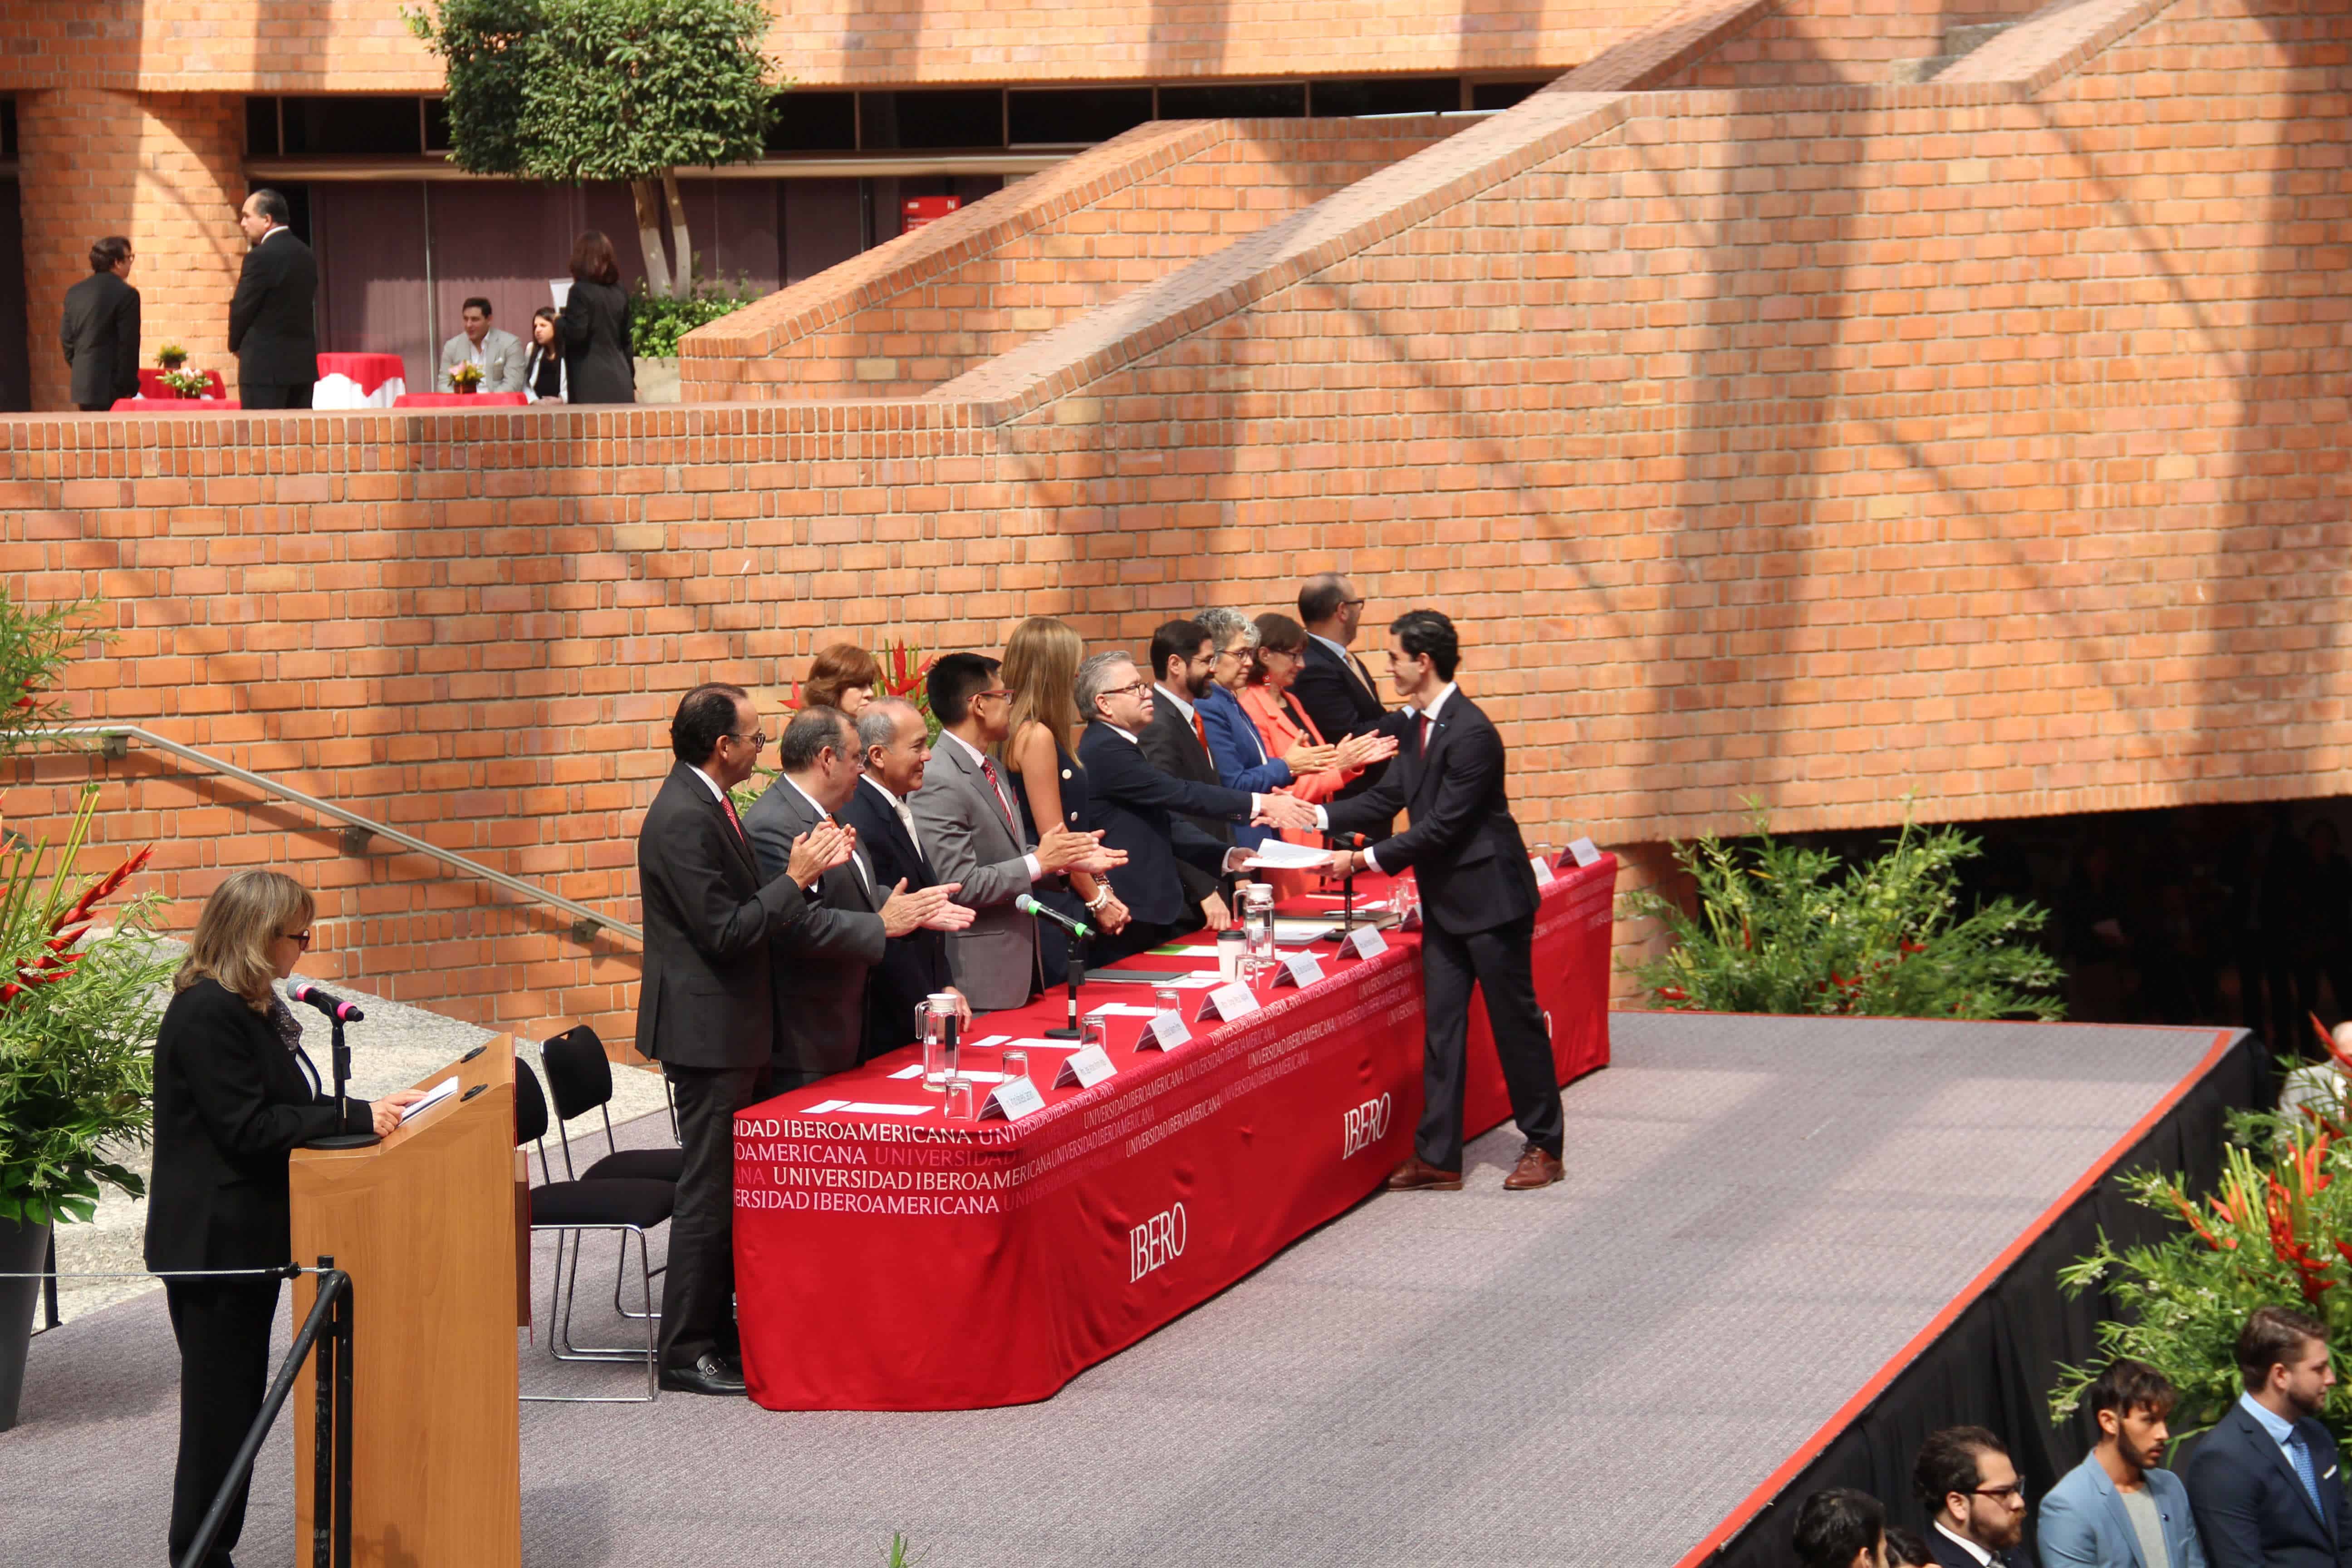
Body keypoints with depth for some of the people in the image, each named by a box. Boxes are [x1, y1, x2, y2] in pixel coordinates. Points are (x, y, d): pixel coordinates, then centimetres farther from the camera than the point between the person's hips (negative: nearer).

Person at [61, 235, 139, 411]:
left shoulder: (74, 292, 10)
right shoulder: (126, 294, -10)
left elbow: (67, 339, 14)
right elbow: (129, 344, -11)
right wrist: (129, 388, -6)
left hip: (82, 385, 7)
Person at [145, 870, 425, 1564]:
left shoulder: (250, 1008, 13)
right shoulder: (206, 1015, -20)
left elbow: (283, 1109, 16)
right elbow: (246, 1129, -23)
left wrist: (367, 1110, 4)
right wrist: (353, 1116, -23)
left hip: (247, 1239, 10)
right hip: (215, 1241, -10)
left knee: (238, 1405, 13)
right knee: (220, 1406, -4)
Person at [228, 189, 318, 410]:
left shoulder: (261, 257, -13)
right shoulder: (306, 256, 11)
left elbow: (242, 310, -10)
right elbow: (306, 306, 12)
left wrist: (235, 345, 10)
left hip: (265, 366, -8)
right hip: (303, 365, 8)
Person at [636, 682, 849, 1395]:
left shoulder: (703, 806, 11)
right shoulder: (683, 820, -21)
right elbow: (726, 931, -23)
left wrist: (799, 872, 3)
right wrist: (796, 879, -15)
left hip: (731, 1028, 10)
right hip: (708, 1032, -10)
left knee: (730, 1185, 14)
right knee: (711, 1190, -4)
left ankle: (719, 1330, 22)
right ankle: (687, 1350, 2)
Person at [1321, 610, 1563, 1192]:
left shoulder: (1471, 733, -21)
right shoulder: (1420, 727, 8)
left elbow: (1443, 825, -22)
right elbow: (1386, 800, 11)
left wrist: (1367, 860, -20)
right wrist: (1316, 816, 1)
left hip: (1489, 895, -9)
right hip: (1445, 901, 9)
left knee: (1515, 1019, 2)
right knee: (1441, 1025, 7)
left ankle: (1543, 1146, 13)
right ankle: (1437, 1156, 9)